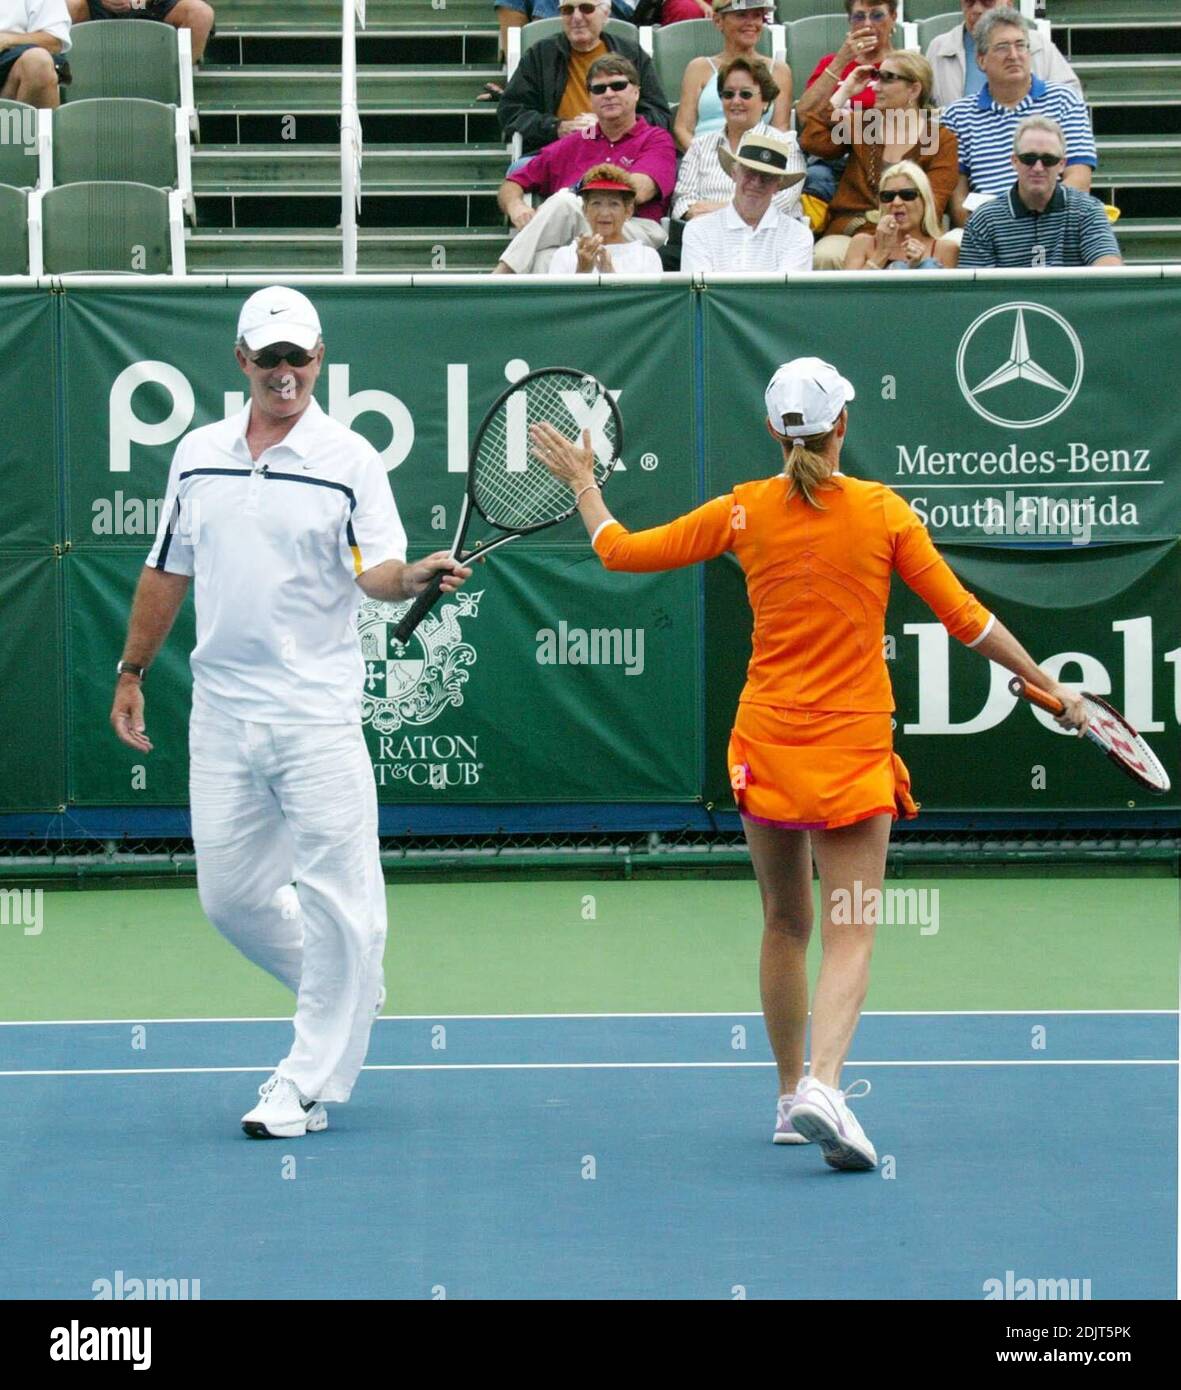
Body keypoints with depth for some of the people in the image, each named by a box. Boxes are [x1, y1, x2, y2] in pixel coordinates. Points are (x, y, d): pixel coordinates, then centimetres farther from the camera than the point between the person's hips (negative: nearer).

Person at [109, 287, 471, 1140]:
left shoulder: (350, 460, -3)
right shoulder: (197, 455, 10)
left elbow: (376, 572, -13)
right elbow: (167, 571, 20)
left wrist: (414, 576, -34)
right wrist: (133, 671, 20)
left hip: (317, 714, -4)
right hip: (220, 715, 5)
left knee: (335, 899, -6)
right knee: (232, 894, 7)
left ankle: (309, 1085, 2)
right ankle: (349, 999, 31)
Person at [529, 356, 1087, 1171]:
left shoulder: (745, 511, -1)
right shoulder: (883, 511, -5)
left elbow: (622, 551, 8)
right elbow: (965, 618, -2)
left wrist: (583, 482, 25)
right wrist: (1051, 689, 7)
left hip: (767, 738, 3)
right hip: (854, 748, -3)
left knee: (785, 926, 17)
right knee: (850, 936, -5)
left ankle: (791, 1096, 23)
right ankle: (822, 1084, -27)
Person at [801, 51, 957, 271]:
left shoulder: (942, 141, 6)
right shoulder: (860, 123, 18)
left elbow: (932, 203, -5)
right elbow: (812, 141, 2)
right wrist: (844, 92, 5)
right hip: (849, 227, 3)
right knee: (825, 257, -32)